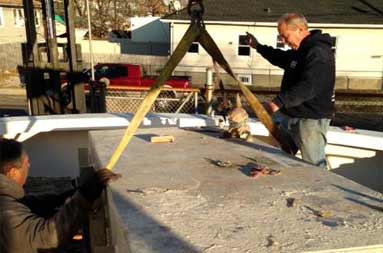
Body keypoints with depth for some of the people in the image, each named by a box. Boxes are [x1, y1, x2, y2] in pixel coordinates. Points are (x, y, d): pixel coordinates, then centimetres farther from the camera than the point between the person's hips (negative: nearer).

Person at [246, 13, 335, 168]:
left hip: (311, 120, -10)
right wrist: (258, 47, 35)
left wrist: (278, 102, -34)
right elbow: (282, 59, 34)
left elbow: (308, 87, -30)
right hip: (291, 115, 10)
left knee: (314, 166, -3)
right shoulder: (299, 50, 13)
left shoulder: (319, 53, -20)